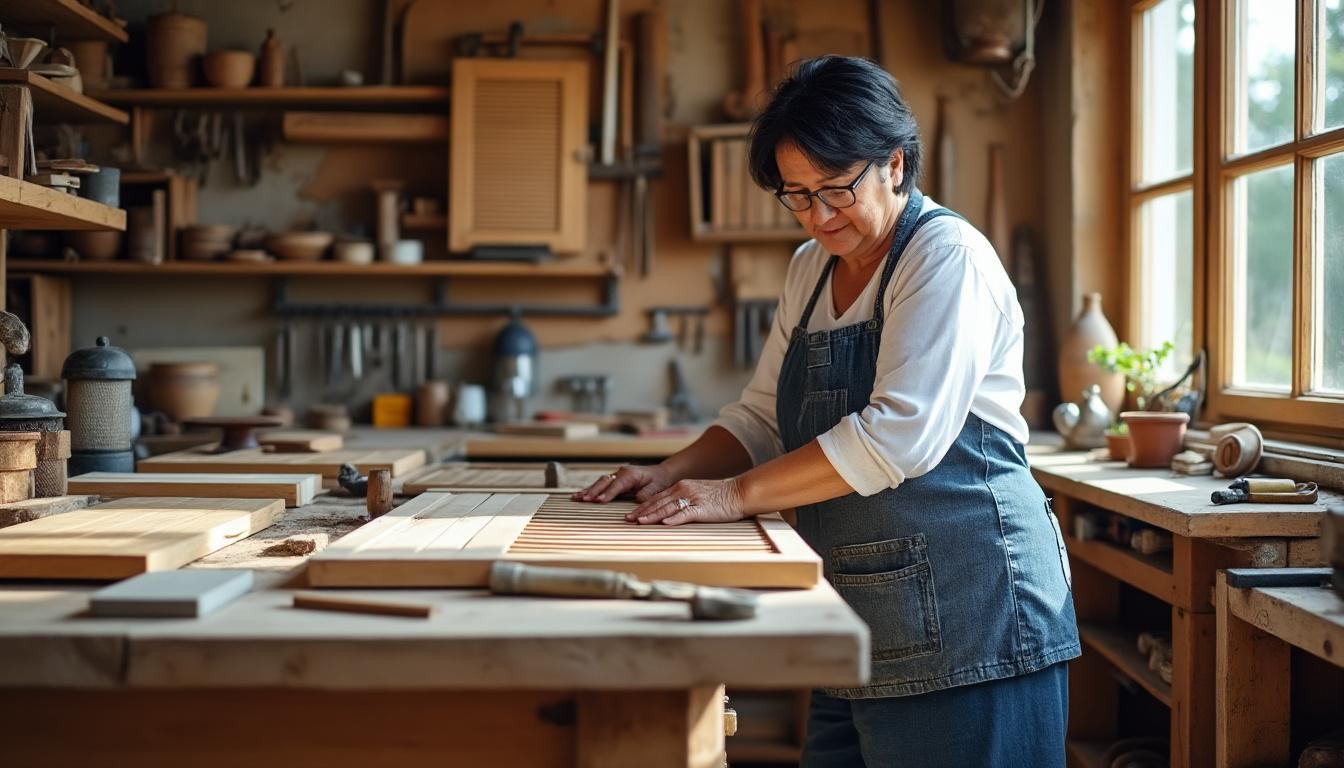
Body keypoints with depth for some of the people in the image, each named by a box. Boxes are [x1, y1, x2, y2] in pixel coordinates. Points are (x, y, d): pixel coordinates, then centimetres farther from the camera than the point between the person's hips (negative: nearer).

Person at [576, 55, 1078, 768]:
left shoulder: (948, 256, -12)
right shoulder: (810, 269, 14)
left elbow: (899, 433, -22)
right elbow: (762, 416, 16)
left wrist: (738, 493, -20)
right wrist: (674, 475, -1)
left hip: (967, 610, -7)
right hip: (861, 617, 7)